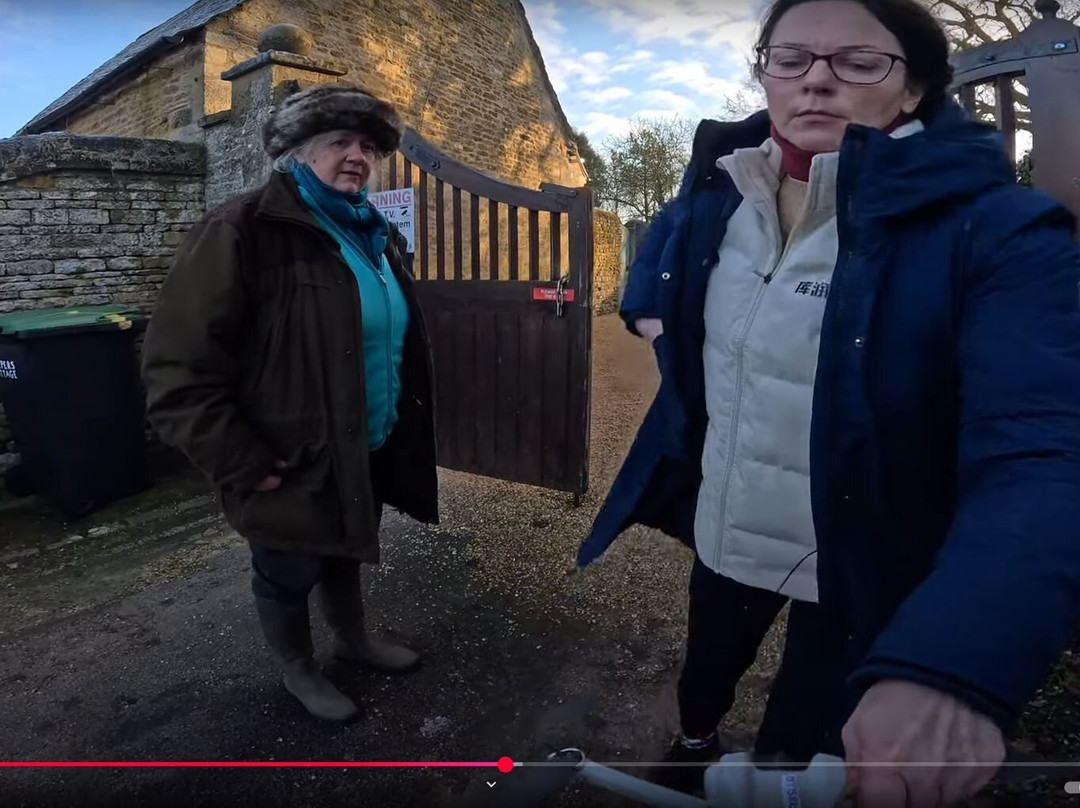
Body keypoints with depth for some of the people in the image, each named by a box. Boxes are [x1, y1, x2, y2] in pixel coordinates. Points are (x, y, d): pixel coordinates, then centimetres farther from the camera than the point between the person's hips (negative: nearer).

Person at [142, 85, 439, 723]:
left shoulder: (372, 233, 7)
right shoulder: (243, 231, -19)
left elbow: (401, 339, 20)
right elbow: (180, 369, -22)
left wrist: (412, 425, 15)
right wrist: (244, 465, -20)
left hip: (372, 453, 7)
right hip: (295, 465, -7)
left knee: (346, 554, 27)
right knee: (288, 576, 17)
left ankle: (354, 638, 51)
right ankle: (298, 670, 42)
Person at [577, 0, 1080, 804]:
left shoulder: (997, 228, -24)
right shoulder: (719, 190, -7)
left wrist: (952, 665, -53)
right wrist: (648, 303, -4)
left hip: (864, 569, -4)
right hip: (722, 531, 5)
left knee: (801, 740, 19)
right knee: (708, 669, 31)